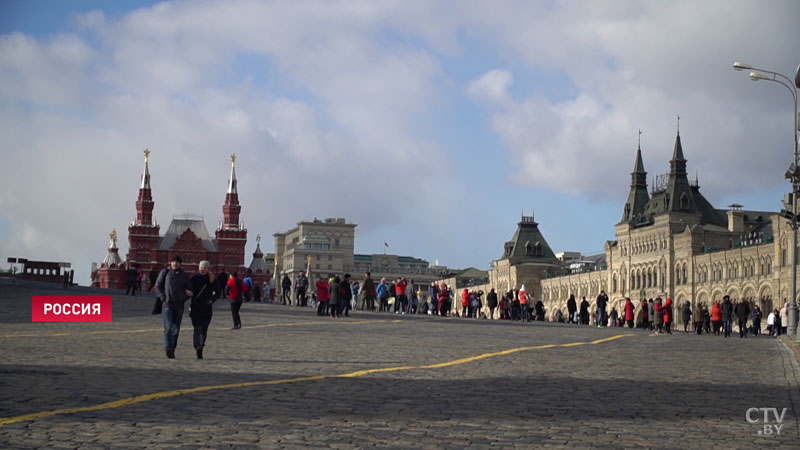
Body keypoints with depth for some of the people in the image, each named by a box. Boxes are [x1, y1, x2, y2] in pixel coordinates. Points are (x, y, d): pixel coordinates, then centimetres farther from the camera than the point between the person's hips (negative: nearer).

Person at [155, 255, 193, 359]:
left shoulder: (184, 276, 10)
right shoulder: (165, 273, 4)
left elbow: (190, 291, 16)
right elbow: (157, 287, 5)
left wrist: (183, 299, 1)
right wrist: (163, 298, -6)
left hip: (179, 306, 3)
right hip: (167, 305, -3)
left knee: (176, 329, 5)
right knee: (168, 327, -17)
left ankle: (172, 349, 14)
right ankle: (168, 348, -29)